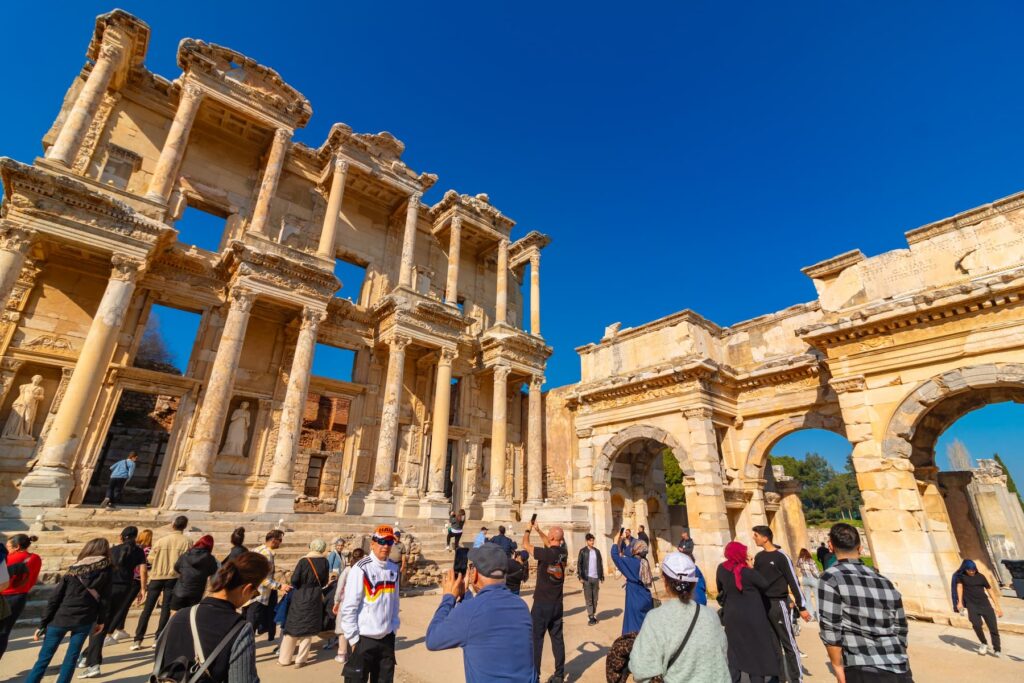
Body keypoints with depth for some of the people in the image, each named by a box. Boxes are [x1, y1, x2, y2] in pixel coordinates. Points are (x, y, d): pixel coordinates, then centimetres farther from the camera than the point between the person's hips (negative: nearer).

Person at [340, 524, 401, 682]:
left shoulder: (394, 569, 2)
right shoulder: (361, 568, -16)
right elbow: (348, 607, -14)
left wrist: (393, 627, 8)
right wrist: (353, 638, -12)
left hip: (386, 637, 6)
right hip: (363, 638, -6)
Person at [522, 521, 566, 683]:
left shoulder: (546, 553, -23)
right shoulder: (562, 553, -3)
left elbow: (525, 545, -12)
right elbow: (548, 543, 17)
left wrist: (528, 530, 5)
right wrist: (537, 529, 22)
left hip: (542, 604, -6)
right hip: (557, 604, 6)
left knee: (536, 639, 5)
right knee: (557, 639, 14)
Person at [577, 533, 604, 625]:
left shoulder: (597, 551, 7)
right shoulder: (583, 551, -2)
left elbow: (600, 564, 10)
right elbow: (579, 564, -3)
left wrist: (602, 576, 7)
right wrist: (580, 577, -9)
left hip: (596, 577, 3)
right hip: (587, 578, -3)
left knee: (595, 598, 8)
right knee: (588, 598, 0)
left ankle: (594, 615, 18)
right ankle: (591, 617, 5)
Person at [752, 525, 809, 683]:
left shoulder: (780, 556, -11)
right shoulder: (758, 557, 8)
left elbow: (793, 582, -10)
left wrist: (801, 607, -10)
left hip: (779, 604, -6)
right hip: (763, 604, 6)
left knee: (788, 644, 1)